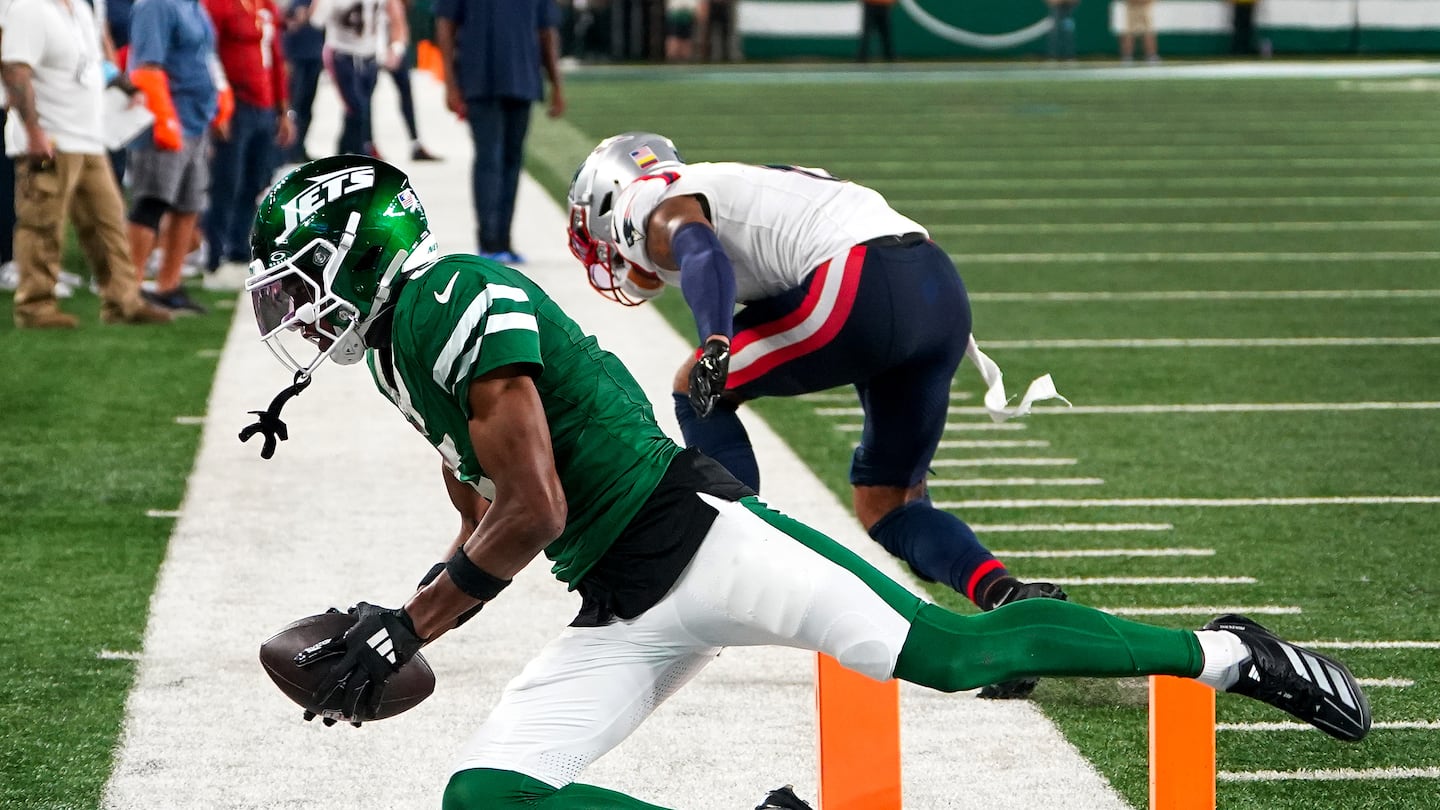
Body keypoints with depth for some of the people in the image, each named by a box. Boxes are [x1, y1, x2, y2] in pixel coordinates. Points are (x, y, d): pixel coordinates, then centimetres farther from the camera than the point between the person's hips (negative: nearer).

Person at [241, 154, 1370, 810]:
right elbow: (485, 522, 27)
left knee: (951, 652, -13)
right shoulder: (402, 345, 19)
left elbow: (532, 513, -19)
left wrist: (406, 628, -12)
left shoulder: (457, 300, -12)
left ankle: (1225, 655, 4)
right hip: (626, 616, 9)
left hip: (691, 538, -9)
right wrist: (388, 639, 14)